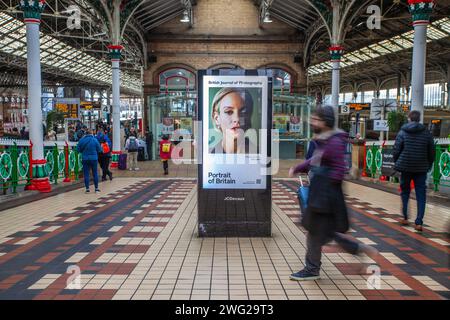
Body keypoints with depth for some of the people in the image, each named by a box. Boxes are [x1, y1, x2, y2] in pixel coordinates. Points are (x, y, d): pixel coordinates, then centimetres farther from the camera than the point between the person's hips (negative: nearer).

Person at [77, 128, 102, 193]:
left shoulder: (82, 140, -5)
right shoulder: (95, 140, -8)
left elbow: (78, 149, 1)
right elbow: (99, 150, -4)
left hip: (85, 158, 1)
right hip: (94, 158, 0)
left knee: (86, 174, 7)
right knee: (95, 173, 9)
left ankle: (87, 188, 6)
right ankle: (96, 188, 14)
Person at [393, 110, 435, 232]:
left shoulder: (402, 132, -4)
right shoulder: (427, 133, 1)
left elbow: (396, 150, -5)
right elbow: (431, 152, 4)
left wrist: (397, 163, 9)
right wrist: (429, 165, 16)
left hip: (406, 167, 0)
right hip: (421, 169, 1)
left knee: (405, 192, 16)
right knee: (421, 195, 3)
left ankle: (405, 217, 19)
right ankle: (419, 222, -3)